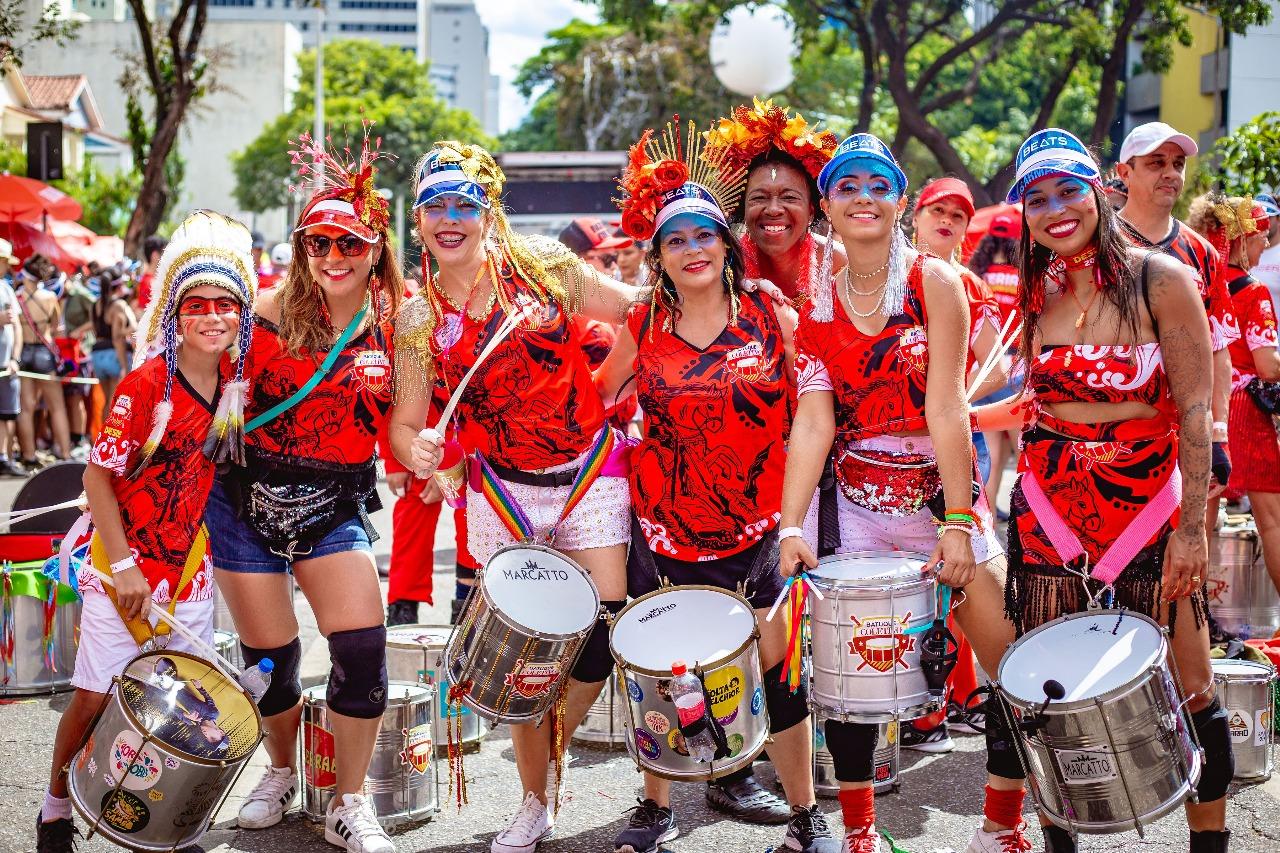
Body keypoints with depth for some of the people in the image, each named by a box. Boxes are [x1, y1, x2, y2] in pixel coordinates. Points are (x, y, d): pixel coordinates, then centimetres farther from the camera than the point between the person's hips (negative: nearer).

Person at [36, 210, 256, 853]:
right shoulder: (144, 387, -15)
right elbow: (98, 477, -13)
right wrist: (123, 566, -16)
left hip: (191, 573, 4)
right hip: (123, 568, -4)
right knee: (95, 697, 1)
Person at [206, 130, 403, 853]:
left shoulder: (394, 327, -1)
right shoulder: (271, 312, -5)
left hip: (336, 507, 1)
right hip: (249, 500, 0)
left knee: (362, 649, -11)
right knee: (270, 655, 7)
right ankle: (282, 772, 37)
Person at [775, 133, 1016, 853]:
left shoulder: (933, 281, -4)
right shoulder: (816, 305, 5)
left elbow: (945, 404, -12)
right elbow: (813, 420, -3)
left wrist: (958, 522, -18)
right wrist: (791, 524, -15)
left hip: (942, 490, -2)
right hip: (852, 502, 2)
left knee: (1013, 663, -7)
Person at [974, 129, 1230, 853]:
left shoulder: (1158, 278, -8)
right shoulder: (1036, 294, 6)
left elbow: (1195, 411, -10)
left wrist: (1192, 527, -13)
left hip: (1150, 509, -4)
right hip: (1049, 512, 4)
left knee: (1190, 690, 0)